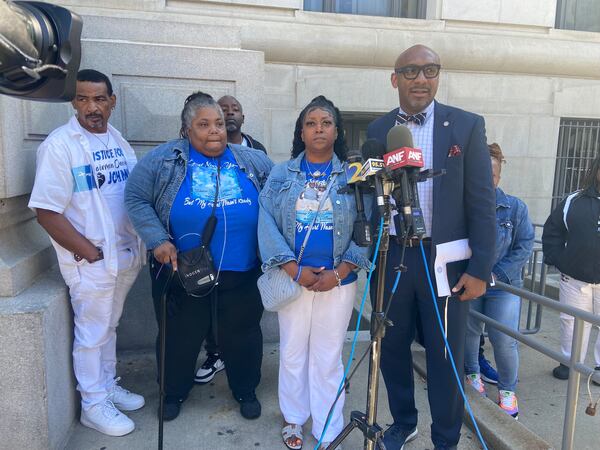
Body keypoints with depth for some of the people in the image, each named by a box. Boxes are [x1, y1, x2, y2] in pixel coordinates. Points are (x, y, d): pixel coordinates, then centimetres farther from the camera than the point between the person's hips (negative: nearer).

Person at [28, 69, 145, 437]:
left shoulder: (118, 140, 7)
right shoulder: (59, 145, -13)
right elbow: (47, 212, -16)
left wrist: (140, 244, 1)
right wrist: (91, 254, -15)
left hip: (127, 255, 6)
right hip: (91, 262, -6)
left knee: (109, 327, 20)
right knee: (92, 334, 8)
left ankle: (109, 386, 38)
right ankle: (94, 406, 26)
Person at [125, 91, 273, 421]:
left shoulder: (253, 161, 4)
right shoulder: (162, 159, -2)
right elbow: (136, 199, -2)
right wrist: (158, 240, -13)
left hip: (240, 273, 2)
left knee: (242, 335, 16)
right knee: (180, 336, 17)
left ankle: (246, 391, 40)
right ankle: (174, 392, 43)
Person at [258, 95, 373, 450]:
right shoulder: (281, 175, 3)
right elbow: (268, 222, -5)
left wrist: (339, 272, -12)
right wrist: (294, 268, -14)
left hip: (338, 281, 0)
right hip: (293, 278, 1)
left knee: (328, 358, 9)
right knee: (293, 352, 13)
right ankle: (293, 417, 35)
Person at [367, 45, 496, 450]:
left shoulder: (467, 125, -1)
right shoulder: (377, 130, 7)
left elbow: (482, 202, -4)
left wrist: (480, 268, -9)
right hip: (390, 259, 3)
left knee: (446, 357, 10)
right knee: (393, 350, 15)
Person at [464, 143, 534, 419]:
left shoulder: (515, 207, -7)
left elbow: (524, 247, -5)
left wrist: (498, 274, -14)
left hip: (503, 285, 0)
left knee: (504, 339, -3)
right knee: (469, 332, 13)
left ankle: (508, 390, 21)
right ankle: (472, 373, 39)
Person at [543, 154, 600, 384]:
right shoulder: (573, 201, 2)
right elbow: (551, 231, 7)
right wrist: (557, 259, -3)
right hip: (574, 278, 1)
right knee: (572, 321, 12)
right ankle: (570, 362, 27)